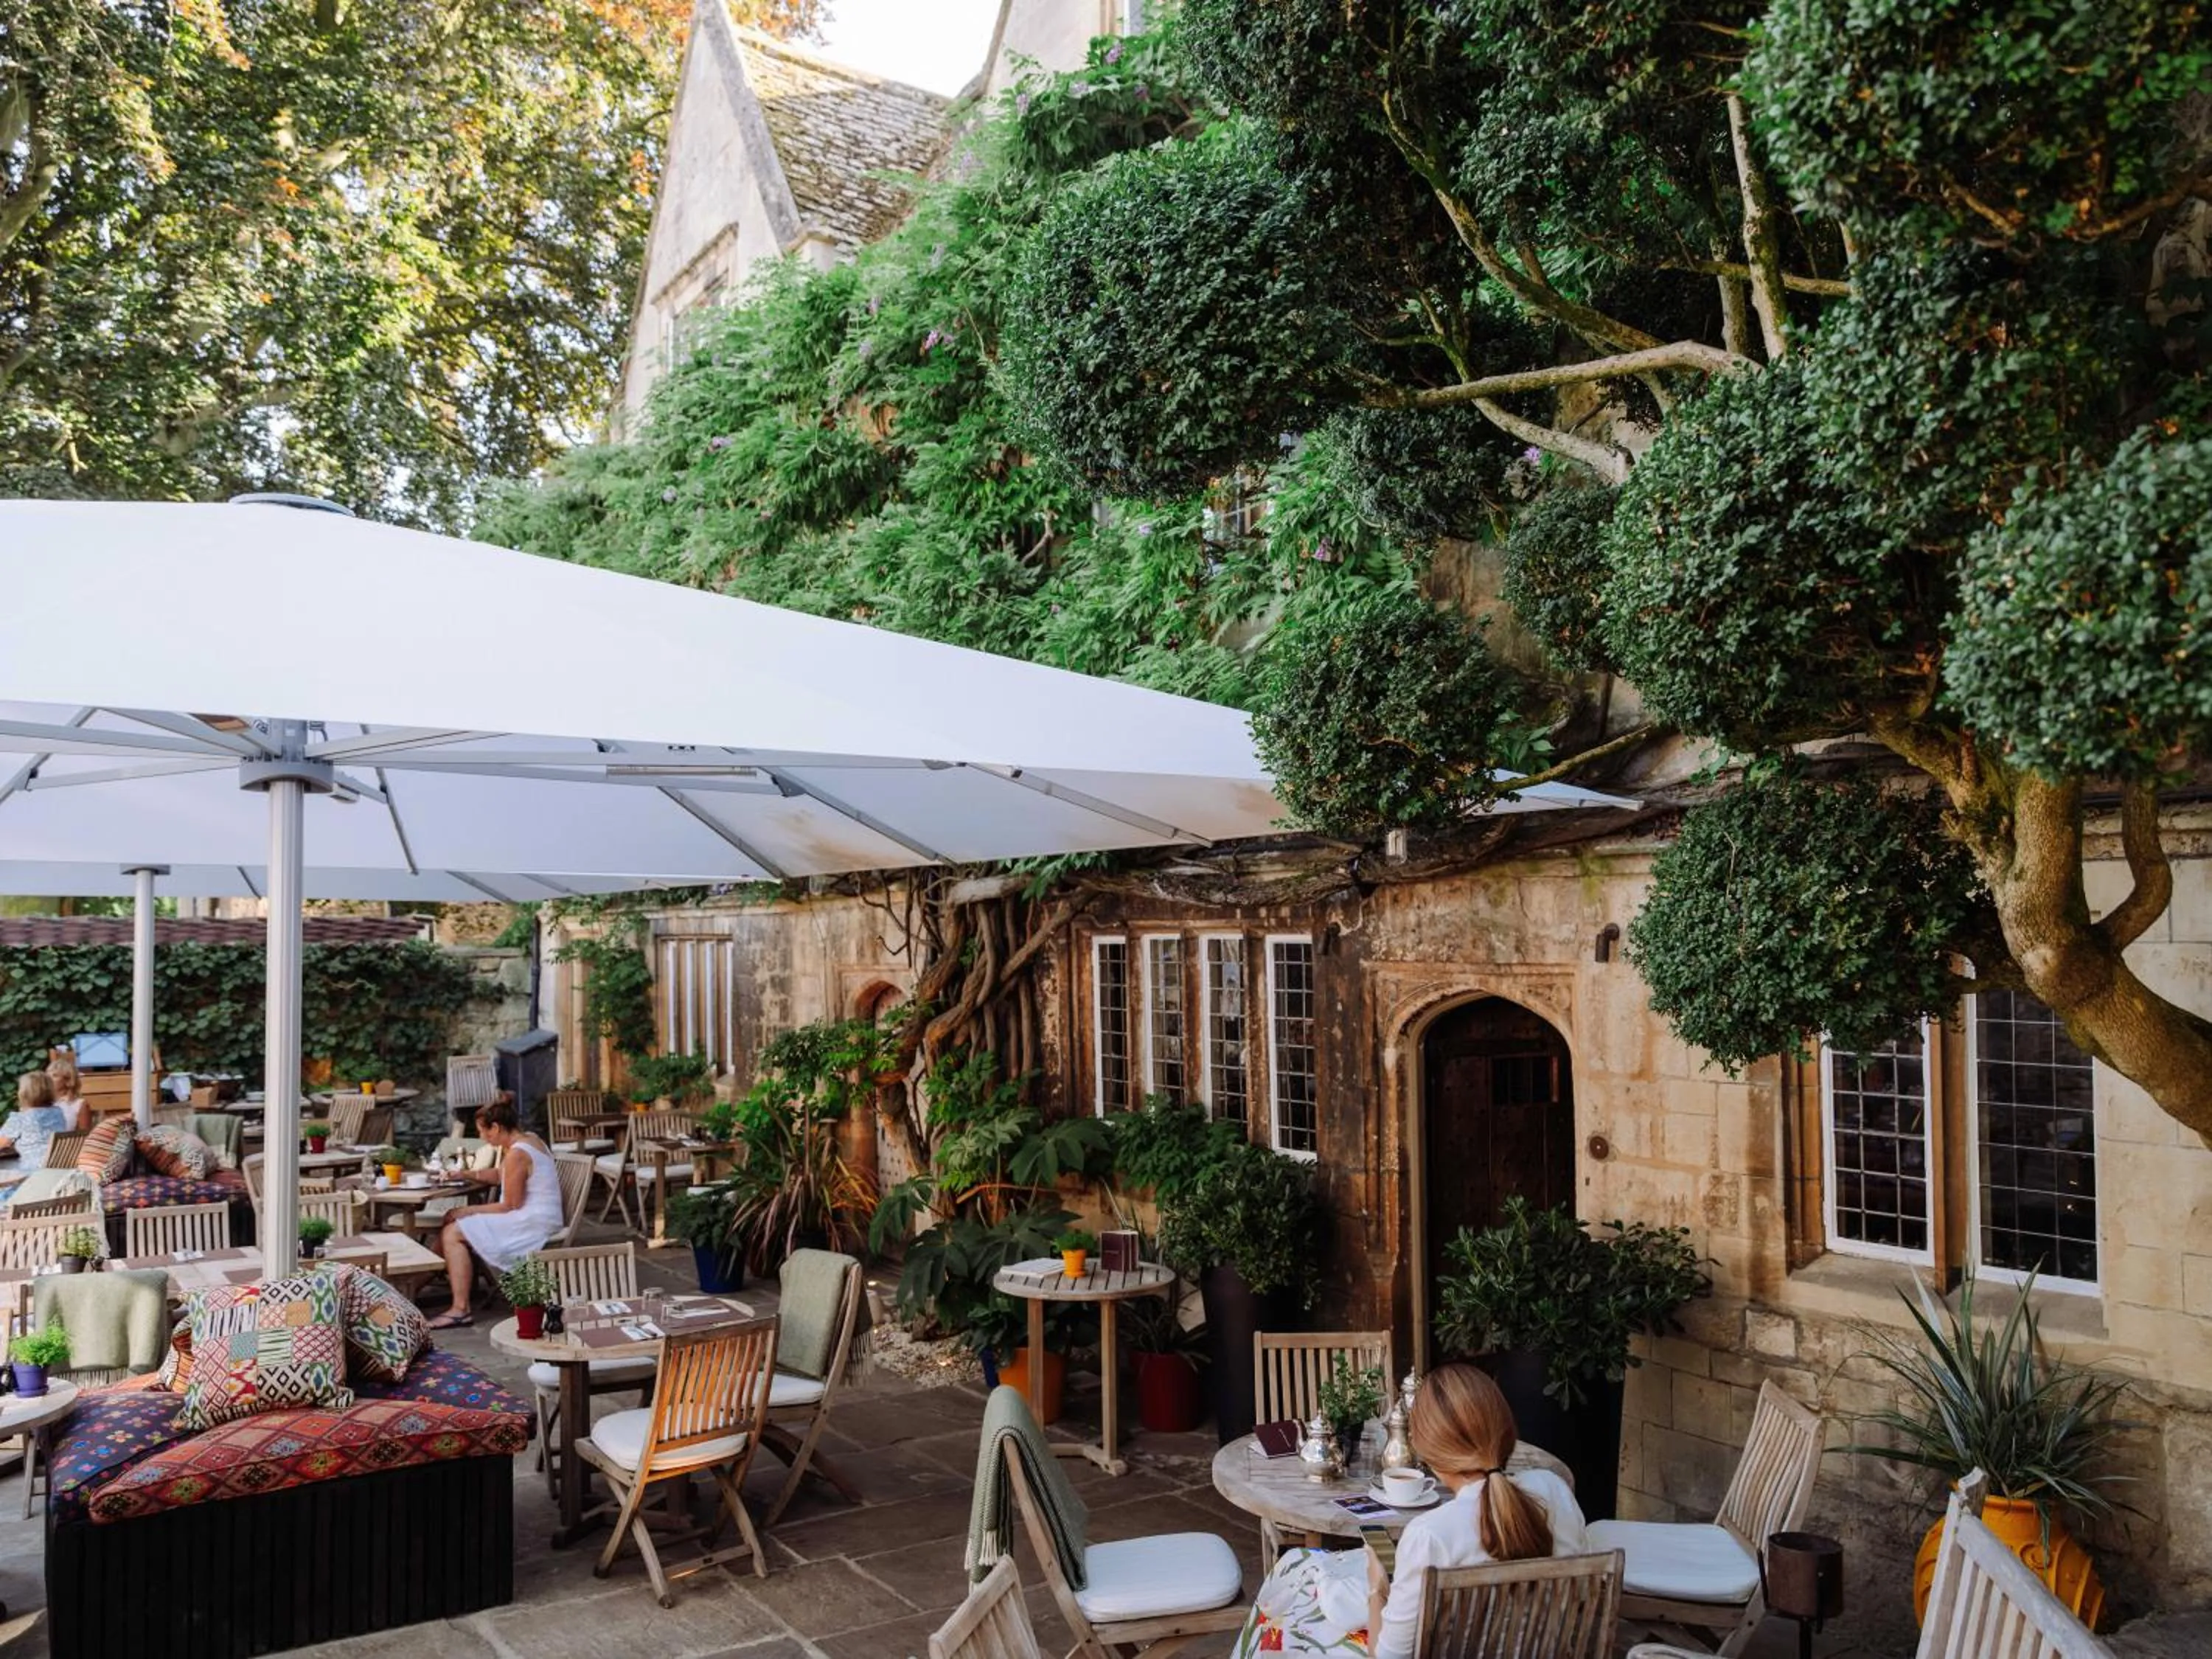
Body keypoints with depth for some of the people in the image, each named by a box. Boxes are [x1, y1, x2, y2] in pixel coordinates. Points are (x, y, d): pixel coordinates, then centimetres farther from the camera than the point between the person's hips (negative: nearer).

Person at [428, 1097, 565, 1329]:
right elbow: (500, 1175, 27)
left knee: (452, 1234, -12)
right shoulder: (529, 1140, 10)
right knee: (455, 1220, 16)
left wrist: (468, 1211, -9)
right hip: (535, 1219, 11)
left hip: (532, 1225, -11)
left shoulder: (516, 1155, -20)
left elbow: (510, 1205, -18)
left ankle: (461, 1309, -14)